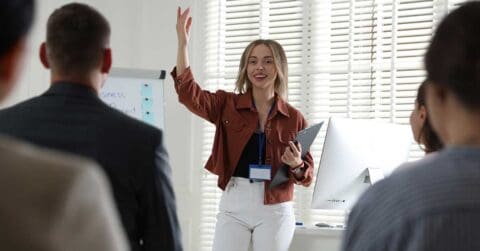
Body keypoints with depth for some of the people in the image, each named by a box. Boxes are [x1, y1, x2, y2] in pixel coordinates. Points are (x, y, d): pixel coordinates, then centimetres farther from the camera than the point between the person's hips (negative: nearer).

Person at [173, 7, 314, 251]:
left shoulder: (294, 118, 4)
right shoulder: (228, 105, 4)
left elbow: (307, 175, 7)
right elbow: (189, 93, -12)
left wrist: (297, 165, -17)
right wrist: (183, 43, -19)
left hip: (275, 210, 0)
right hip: (233, 205, 0)